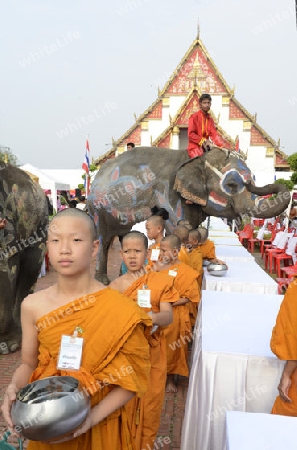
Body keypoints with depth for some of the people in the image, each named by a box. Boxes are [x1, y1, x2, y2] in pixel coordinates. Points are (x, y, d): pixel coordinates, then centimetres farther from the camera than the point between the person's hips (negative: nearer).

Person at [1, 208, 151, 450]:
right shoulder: (32, 306, -12)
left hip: (101, 424, -2)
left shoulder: (122, 309, -22)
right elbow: (28, 364, 1)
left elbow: (133, 377, -12)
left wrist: (94, 415, -21)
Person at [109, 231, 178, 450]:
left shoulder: (161, 280, -5)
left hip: (152, 350, 0)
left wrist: (151, 318, -33)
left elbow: (168, 316, -13)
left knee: (150, 401, 13)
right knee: (125, 402, 11)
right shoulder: (116, 285, -3)